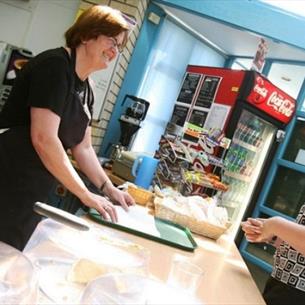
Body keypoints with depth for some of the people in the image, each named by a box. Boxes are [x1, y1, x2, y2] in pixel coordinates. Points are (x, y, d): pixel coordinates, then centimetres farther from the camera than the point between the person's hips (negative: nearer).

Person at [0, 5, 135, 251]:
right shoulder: (55, 65, -14)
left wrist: (108, 188, 7)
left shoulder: (86, 89, 12)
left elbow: (82, 148, 17)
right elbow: (44, 139, -23)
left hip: (33, 196, 9)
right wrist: (86, 195, -18)